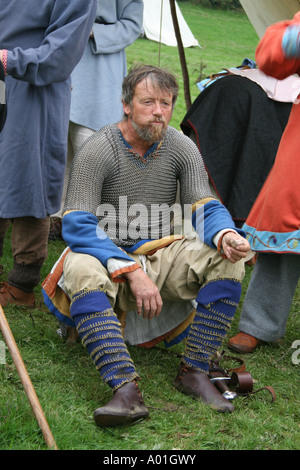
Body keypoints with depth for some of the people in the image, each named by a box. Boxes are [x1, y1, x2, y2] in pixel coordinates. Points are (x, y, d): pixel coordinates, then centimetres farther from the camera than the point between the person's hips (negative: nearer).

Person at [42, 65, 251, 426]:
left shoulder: (182, 148, -1)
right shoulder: (97, 149, -13)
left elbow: (207, 209, -3)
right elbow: (77, 226, -20)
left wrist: (226, 235, -30)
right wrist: (131, 271, -31)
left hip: (160, 257, 4)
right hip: (108, 257, -4)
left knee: (227, 258, -19)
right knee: (81, 269, -37)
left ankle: (194, 372, -19)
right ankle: (126, 389, -45)